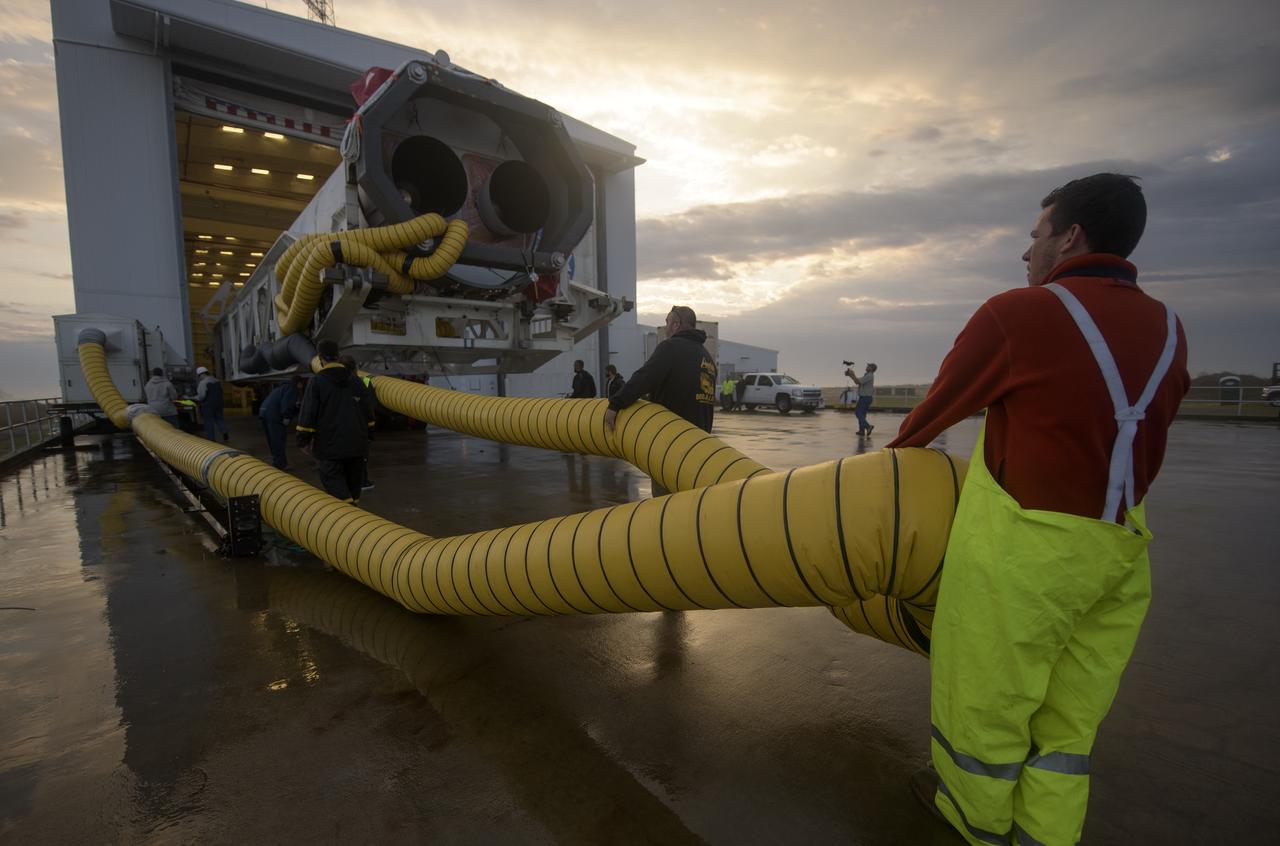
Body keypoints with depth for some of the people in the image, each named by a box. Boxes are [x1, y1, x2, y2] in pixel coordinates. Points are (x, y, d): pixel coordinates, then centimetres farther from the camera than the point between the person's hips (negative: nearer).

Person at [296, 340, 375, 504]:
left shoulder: (316, 382, -7)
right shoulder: (356, 381, 9)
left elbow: (307, 415, -9)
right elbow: (368, 413, 13)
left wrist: (304, 441, 0)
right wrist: (364, 436, 23)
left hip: (329, 448, -5)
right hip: (356, 446, 5)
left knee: (334, 484, -4)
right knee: (352, 483, 16)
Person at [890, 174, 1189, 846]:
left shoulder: (1015, 314, -14)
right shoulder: (1168, 330, 7)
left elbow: (940, 404, -1)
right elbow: (1142, 447, 15)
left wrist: (899, 447, 18)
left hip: (1021, 545, -7)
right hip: (1120, 549, 7)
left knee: (985, 693, 14)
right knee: (1070, 710, 20)